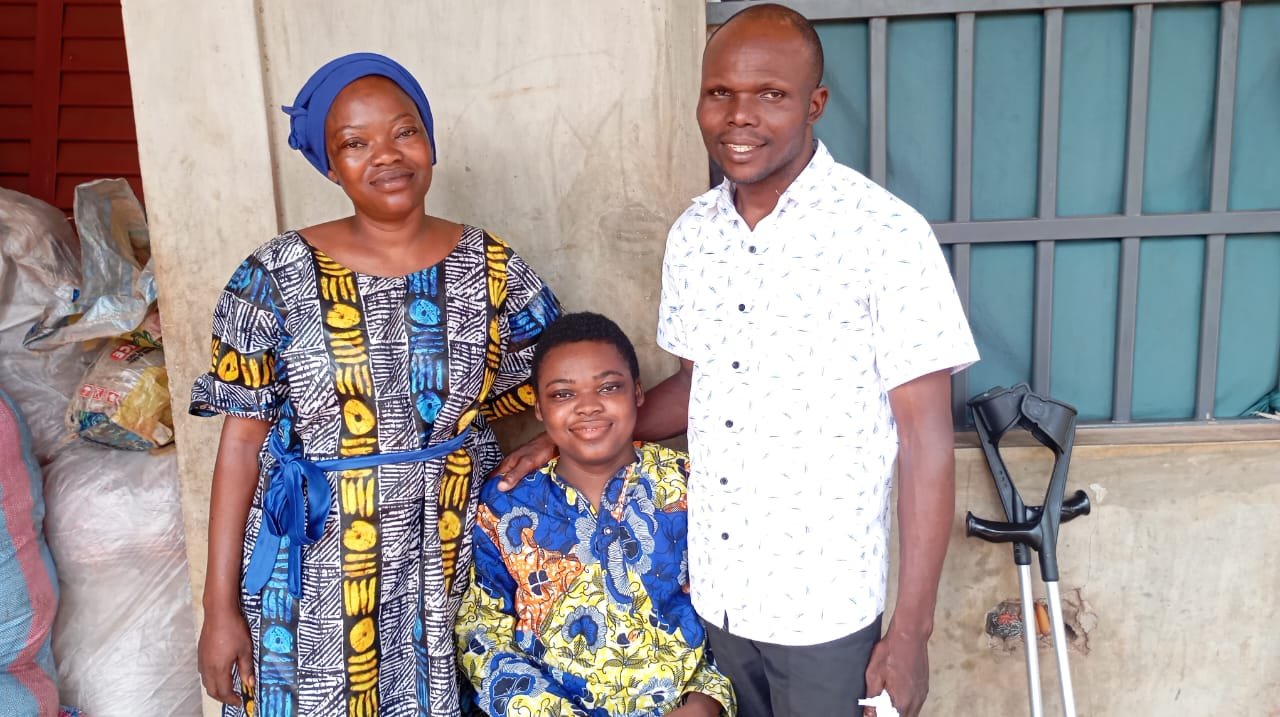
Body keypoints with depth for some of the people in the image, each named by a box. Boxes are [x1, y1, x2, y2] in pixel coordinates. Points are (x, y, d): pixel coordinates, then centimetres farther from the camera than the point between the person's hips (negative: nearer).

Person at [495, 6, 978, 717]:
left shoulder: (887, 236, -16)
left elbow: (927, 440, -14)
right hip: (714, 592, 5)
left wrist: (911, 630, -13)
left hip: (823, 606, -5)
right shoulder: (693, 233, 1)